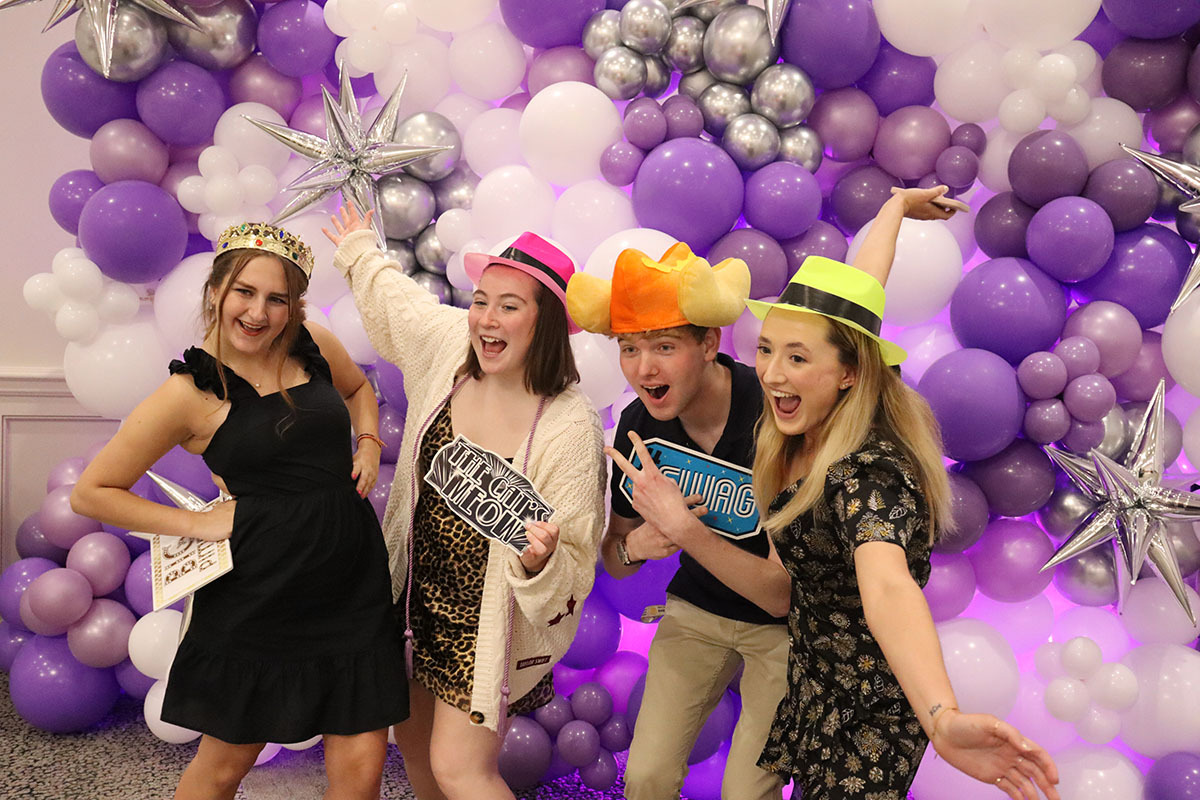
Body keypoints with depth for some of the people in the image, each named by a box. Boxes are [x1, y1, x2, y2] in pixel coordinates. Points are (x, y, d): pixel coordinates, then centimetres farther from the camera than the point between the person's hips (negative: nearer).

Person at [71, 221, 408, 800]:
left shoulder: (314, 346, 2)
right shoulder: (191, 393, -9)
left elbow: (358, 388, 26)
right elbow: (90, 493, -3)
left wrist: (368, 443, 8)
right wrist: (197, 524, -8)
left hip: (352, 586, 4)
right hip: (259, 595, -3)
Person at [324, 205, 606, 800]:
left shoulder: (570, 429, -27)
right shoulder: (450, 344, -11)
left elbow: (569, 571, -21)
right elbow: (395, 298, 14)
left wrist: (541, 559, -42)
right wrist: (360, 253, 30)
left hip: (488, 620, -6)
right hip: (417, 592, 6)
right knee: (411, 737, 22)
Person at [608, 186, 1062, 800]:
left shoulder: (868, 472, -28)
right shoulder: (802, 449, -4)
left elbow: (887, 585, -48)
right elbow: (781, 589, -1)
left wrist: (943, 719, -65)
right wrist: (683, 529, -14)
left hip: (864, 727, -8)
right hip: (814, 698, 8)